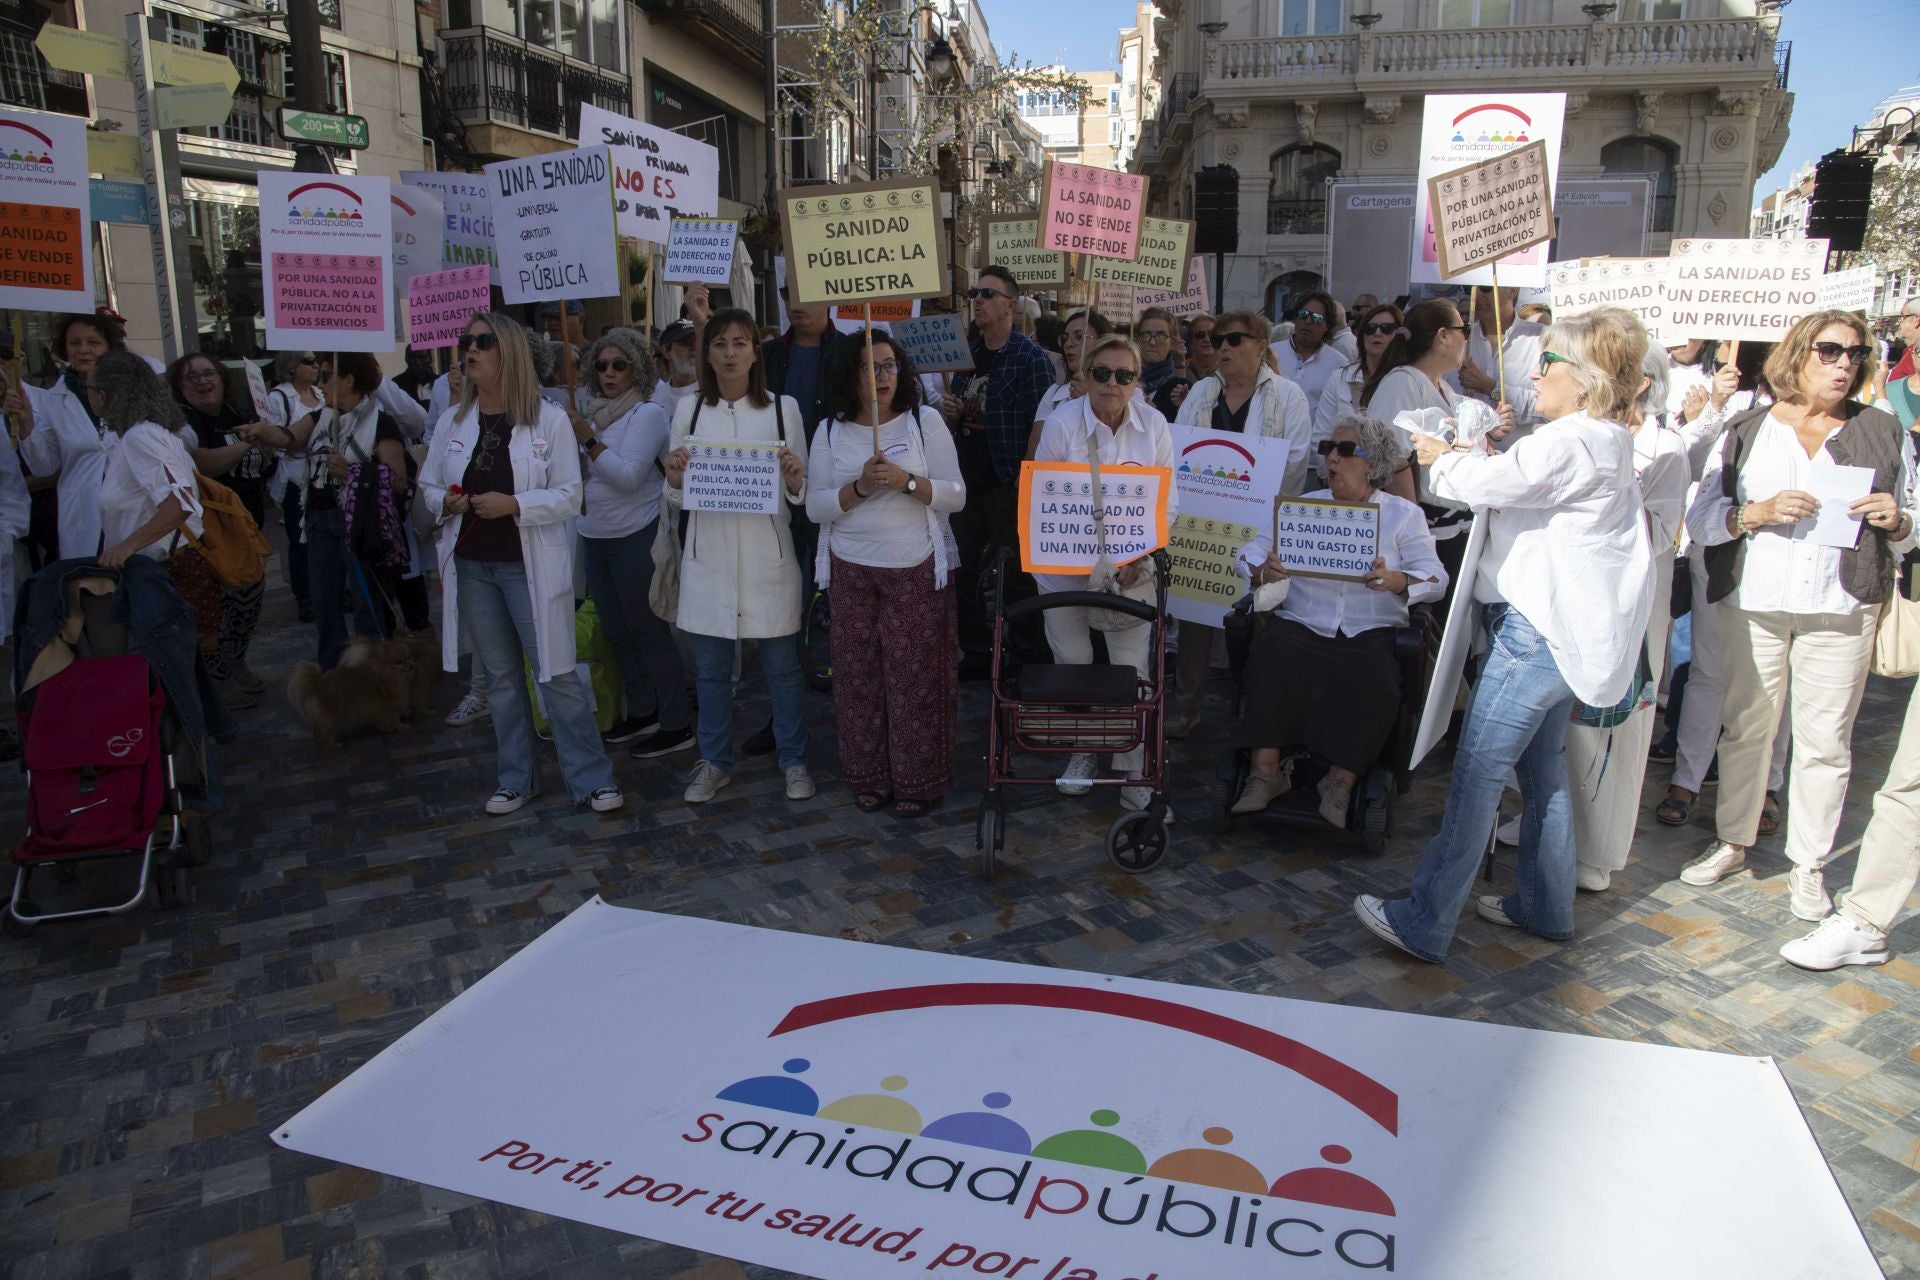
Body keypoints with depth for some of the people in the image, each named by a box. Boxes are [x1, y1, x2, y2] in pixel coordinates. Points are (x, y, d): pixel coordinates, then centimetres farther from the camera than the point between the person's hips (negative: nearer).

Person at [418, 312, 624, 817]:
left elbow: (569, 495, -8)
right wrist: (445, 502, -8)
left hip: (530, 564, -4)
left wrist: (513, 504, -21)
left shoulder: (550, 420, -6)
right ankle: (515, 778, 26)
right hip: (472, 566, 5)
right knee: (500, 676, 13)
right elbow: (428, 484, 14)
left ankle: (590, 778, 8)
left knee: (556, 673, -3)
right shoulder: (452, 422, 7)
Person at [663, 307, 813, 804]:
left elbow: (800, 494, 4)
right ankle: (714, 761, 27)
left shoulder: (783, 408, 1)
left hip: (767, 556, -2)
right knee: (711, 667, 11)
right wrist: (675, 480, -12)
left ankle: (794, 760, 22)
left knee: (782, 664, 6)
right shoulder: (689, 410, 5)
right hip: (708, 556, 2)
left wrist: (795, 482, -18)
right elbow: (676, 501, 9)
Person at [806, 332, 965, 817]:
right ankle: (869, 777, 19)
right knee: (859, 674, 4)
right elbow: (815, 507, -1)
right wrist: (860, 487, -17)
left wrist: (906, 481, -19)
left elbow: (955, 495, -3)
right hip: (851, 571, 2)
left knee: (915, 675, -1)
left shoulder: (925, 421, 1)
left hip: (916, 569, -2)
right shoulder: (830, 431, 6)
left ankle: (918, 781, 13)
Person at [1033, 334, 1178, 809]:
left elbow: (1168, 501, 1)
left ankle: (1134, 767, 13)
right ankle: (1082, 751, 30)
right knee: (1072, 662, 10)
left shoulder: (1154, 424, -3)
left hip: (1130, 567, 1)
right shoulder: (1062, 422, -10)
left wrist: (1137, 553, -13)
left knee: (1132, 669, -2)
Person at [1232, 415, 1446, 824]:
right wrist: (1264, 570, -19)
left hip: (1371, 633, -1)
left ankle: (1342, 780, -16)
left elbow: (1435, 578, -1)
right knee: (1271, 657, -30)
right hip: (1303, 625, 1)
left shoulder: (1405, 514, 11)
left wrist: (1394, 581, -24)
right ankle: (1266, 771, -23)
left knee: (1375, 682, -32)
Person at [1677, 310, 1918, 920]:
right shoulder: (1747, 431, 6)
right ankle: (1732, 841, 24)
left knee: (1825, 741, 3)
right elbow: (1699, 516, 0)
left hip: (1842, 608, 1)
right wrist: (1757, 512, -16)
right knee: (1745, 726, 8)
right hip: (1753, 600, 0)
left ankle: (1808, 865, 15)